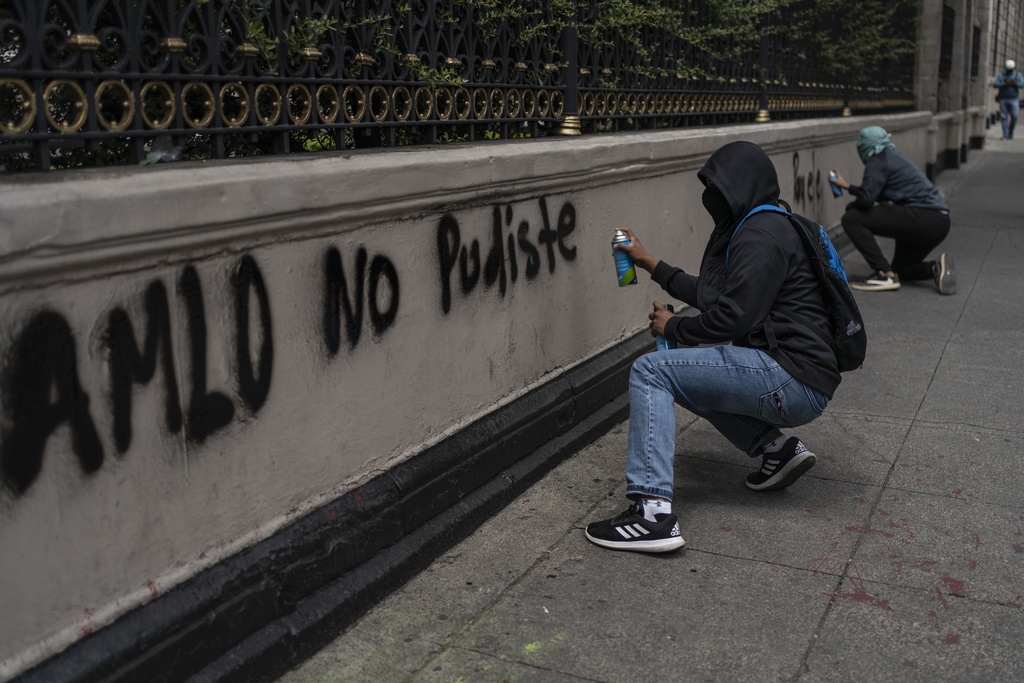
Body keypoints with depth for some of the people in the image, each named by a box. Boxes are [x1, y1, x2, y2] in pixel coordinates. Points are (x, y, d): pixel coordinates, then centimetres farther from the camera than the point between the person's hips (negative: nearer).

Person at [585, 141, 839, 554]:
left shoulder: (761, 235, -13)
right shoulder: (767, 226, 20)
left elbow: (731, 316, -20)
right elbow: (715, 295, 25)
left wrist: (672, 326, -3)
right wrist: (651, 265, 27)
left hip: (792, 381, -11)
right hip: (799, 383, 11)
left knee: (651, 371, -15)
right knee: (687, 372, 28)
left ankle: (652, 512, -26)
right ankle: (777, 448, 13)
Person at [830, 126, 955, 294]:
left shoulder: (878, 161, -6)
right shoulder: (893, 157, 21)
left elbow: (866, 199, -17)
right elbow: (875, 194, 29)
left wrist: (850, 206, 4)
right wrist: (847, 186, 39)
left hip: (922, 218, -10)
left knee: (851, 219, -8)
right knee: (898, 271, 25)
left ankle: (885, 275, -13)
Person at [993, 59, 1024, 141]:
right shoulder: (1000, 75, 5)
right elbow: (995, 84, -8)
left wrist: (1015, 83, -26)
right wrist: (1004, 83, -20)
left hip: (1014, 99, 0)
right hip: (1003, 99, 0)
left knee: (1014, 116, -6)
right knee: (1004, 117, -1)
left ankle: (1010, 133, 11)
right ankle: (1005, 134, 4)